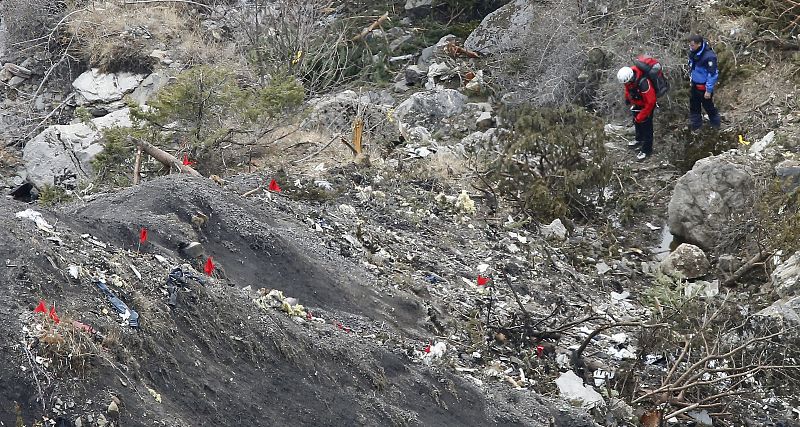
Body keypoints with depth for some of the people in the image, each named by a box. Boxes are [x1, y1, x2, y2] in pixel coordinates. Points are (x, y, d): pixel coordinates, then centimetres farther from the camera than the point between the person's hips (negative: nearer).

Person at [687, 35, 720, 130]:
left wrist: (709, 90, -22)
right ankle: (695, 125, 36)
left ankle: (715, 125, 31)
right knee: (694, 106, 19)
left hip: (704, 86, -8)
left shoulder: (709, 56, -30)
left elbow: (713, 74, -25)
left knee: (709, 106, 9)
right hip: (695, 84, 8)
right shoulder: (693, 52, -5)